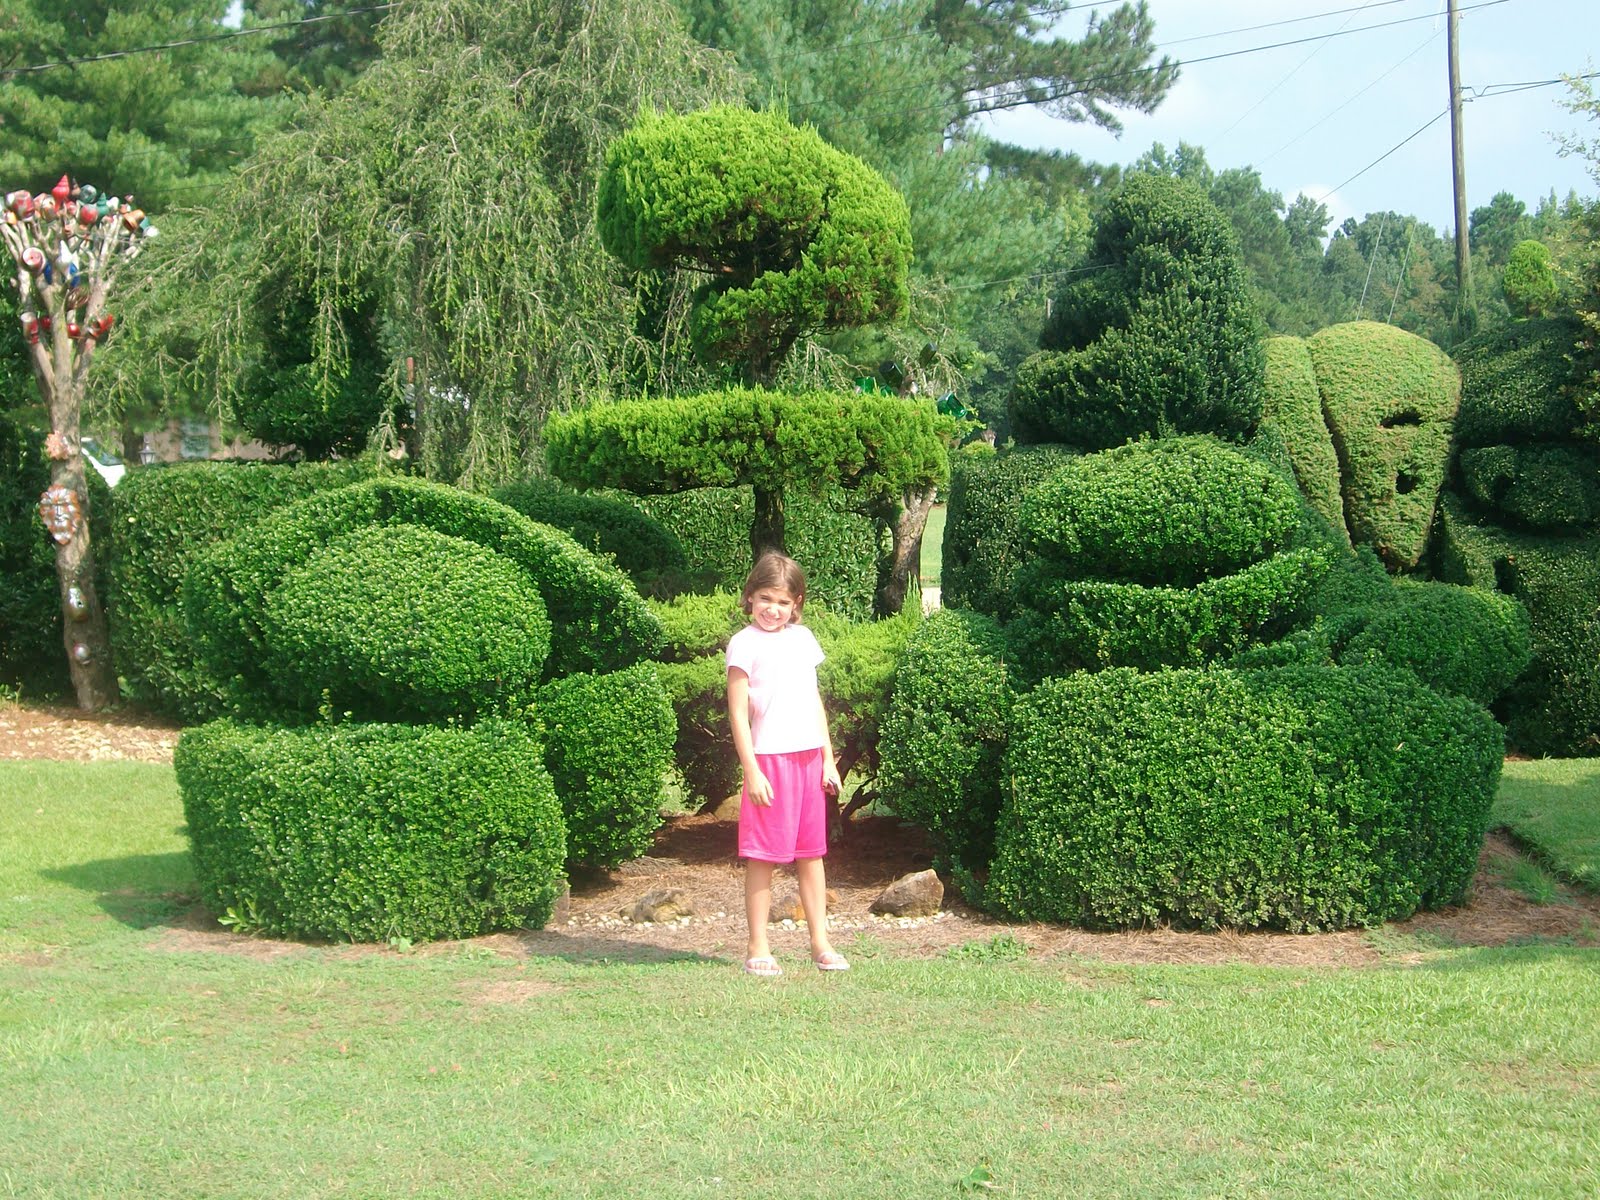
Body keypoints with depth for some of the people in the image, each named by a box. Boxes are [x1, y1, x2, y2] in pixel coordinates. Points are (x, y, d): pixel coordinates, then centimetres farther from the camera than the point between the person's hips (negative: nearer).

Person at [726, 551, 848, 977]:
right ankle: (757, 948, 5)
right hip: (769, 761, -6)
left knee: (811, 853, 10)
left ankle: (820, 943, 16)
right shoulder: (745, 644, -6)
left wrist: (828, 759, 14)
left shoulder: (803, 638, 12)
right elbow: (738, 713, -8)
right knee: (763, 857, -1)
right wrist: (752, 771, -13)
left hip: (809, 760, 6)